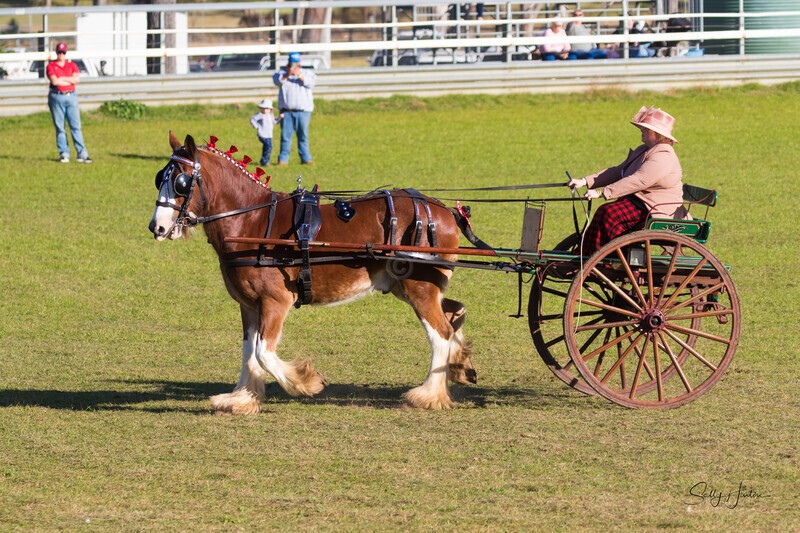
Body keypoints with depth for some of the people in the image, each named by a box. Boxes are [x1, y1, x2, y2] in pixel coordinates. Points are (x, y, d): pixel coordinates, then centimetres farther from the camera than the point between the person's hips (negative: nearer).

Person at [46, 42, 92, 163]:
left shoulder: (72, 66, 12)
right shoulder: (51, 66, 4)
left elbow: (76, 79, -4)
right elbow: (54, 81, -11)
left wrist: (62, 79, -7)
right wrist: (70, 80, -4)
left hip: (71, 97, 2)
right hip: (56, 97, -2)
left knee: (76, 126, -3)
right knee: (59, 127, -1)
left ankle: (82, 154, -6)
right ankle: (64, 154, 4)